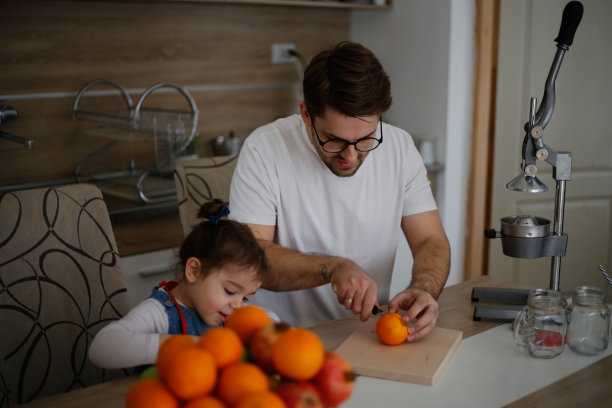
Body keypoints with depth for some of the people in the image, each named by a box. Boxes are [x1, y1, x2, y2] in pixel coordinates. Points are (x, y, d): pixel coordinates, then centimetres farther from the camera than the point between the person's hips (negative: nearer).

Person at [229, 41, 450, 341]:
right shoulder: (264, 150, -12)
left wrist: (423, 289, -20)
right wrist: (332, 268, -28)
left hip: (369, 332, 4)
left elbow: (431, 241, 1)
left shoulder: (399, 147, -1)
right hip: (284, 336, -4)